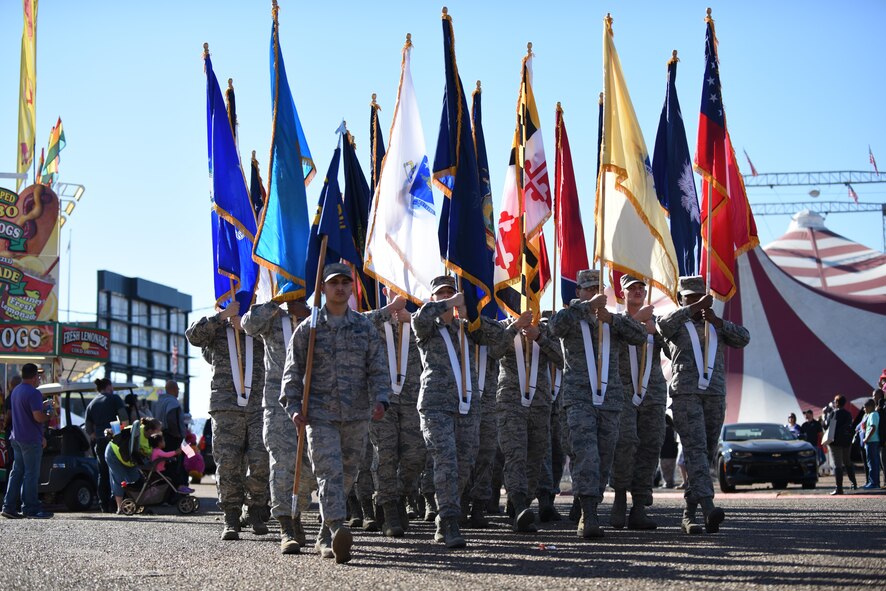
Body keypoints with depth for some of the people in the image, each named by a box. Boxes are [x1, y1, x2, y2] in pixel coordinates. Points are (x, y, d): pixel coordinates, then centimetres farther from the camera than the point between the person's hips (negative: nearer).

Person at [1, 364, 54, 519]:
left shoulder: (15, 391, 14)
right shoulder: (33, 393, -17)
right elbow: (38, 417, -24)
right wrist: (50, 414, -5)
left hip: (17, 437, 9)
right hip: (31, 439, -9)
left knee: (17, 472, 12)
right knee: (31, 474, -3)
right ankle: (31, 508, 0)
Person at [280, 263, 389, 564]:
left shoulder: (365, 327, 11)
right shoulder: (308, 328, 5)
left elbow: (377, 369, 7)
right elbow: (293, 371, 5)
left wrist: (379, 399, -9)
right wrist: (293, 407, -7)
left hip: (357, 417, 3)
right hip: (319, 416, -3)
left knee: (346, 477, 9)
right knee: (329, 473, -17)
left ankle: (325, 538, 22)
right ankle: (338, 532, -31)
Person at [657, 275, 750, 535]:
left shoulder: (717, 326, 20)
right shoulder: (675, 325, 10)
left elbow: (744, 338, 1)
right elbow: (663, 326, -16)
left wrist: (717, 321, -12)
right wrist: (694, 308, -22)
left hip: (715, 396, 4)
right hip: (685, 394, -4)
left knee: (706, 455, 4)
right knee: (696, 449, -19)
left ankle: (689, 514, 12)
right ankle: (708, 508, -34)